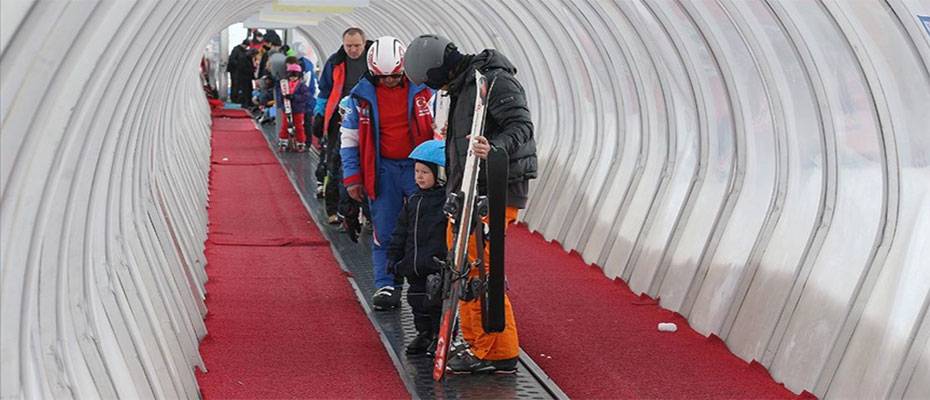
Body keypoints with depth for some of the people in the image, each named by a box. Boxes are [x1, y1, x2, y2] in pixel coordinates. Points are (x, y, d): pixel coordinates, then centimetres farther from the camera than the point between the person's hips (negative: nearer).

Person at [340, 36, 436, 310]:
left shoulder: (423, 89, -4)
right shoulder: (361, 95, -1)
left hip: (420, 166, -1)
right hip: (383, 170, 1)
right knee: (384, 233, 2)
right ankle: (386, 286, 11)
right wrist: (352, 178, 2)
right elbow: (349, 138, 5)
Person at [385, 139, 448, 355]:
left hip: (439, 267, -7)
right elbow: (401, 232, 16)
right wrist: (394, 257, 11)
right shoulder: (414, 201, 10)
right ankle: (424, 334, 27)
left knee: (438, 303, -1)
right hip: (414, 268, 7)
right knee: (417, 301, 14)